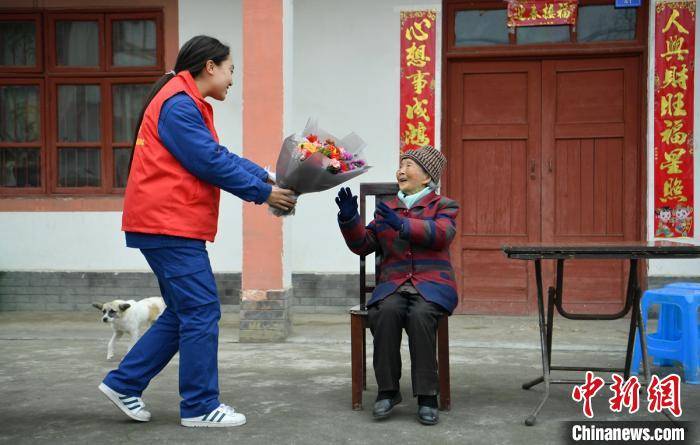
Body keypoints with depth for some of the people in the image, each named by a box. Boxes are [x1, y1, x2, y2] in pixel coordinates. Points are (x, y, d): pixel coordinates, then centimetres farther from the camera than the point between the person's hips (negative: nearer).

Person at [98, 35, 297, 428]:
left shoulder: (190, 104, 20)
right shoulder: (179, 104, -14)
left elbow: (220, 154, 18)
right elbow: (211, 162, -17)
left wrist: (265, 177, 6)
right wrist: (263, 194, -10)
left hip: (170, 225, 11)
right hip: (169, 225, -11)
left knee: (185, 312, 15)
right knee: (202, 313, -6)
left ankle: (124, 383, 20)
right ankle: (200, 407, 3)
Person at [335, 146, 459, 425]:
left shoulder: (444, 206, 10)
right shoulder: (387, 209, 21)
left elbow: (441, 234, -12)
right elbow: (363, 245, 15)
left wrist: (402, 224, -23)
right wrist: (349, 219, -3)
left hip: (432, 284, -2)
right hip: (393, 285, 2)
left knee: (419, 314, -35)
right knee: (386, 312, -32)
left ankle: (427, 397, -27)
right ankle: (387, 391, -22)